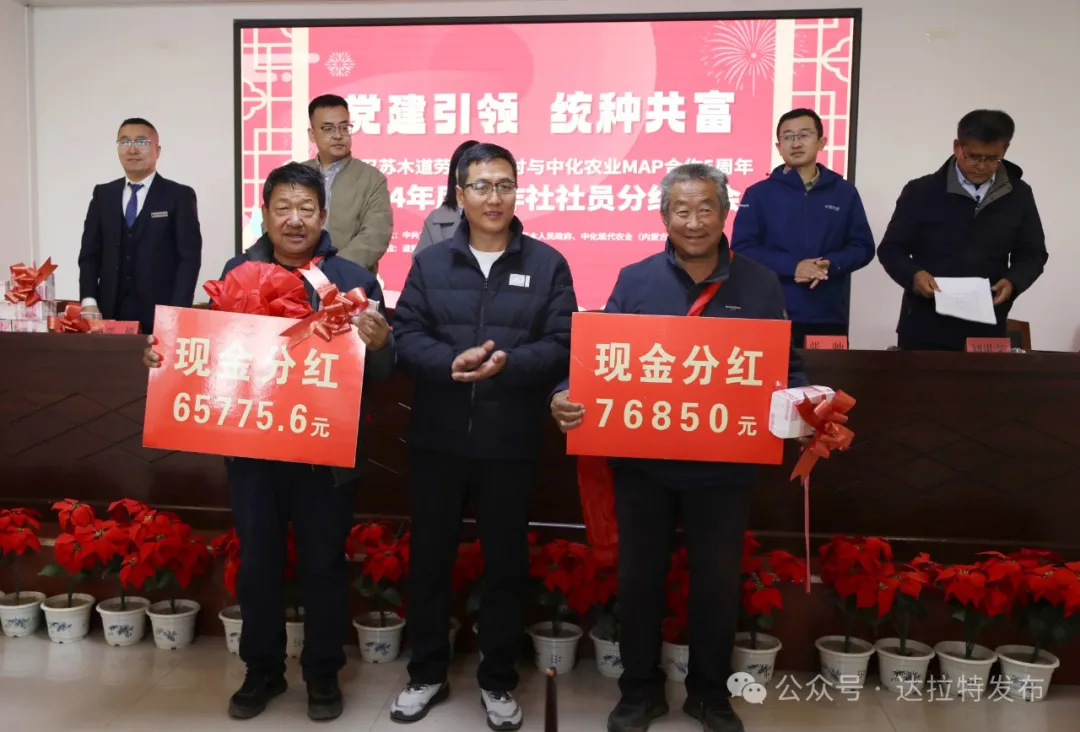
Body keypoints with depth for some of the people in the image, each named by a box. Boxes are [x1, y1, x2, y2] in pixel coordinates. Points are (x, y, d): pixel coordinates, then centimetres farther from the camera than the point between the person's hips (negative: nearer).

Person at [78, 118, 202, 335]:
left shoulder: (179, 196, -1)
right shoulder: (103, 194, 12)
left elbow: (190, 258, -6)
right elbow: (90, 253, 11)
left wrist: (177, 313, -15)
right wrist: (89, 302, -4)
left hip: (160, 315, -3)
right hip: (110, 312, 3)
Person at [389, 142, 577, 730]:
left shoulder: (547, 264, 2)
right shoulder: (430, 262, 6)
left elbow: (563, 346, -6)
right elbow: (405, 336, -3)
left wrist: (506, 364, -22)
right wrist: (452, 363, -21)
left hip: (510, 443, -1)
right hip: (437, 439, 2)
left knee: (506, 562, 11)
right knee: (429, 558, 13)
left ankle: (498, 681, 30)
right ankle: (426, 673, 33)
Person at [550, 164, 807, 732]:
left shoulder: (759, 285, 2)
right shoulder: (635, 280, 1)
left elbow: (784, 367, 4)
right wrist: (568, 397, -18)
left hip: (723, 465, 0)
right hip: (643, 461, 0)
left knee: (717, 581, 13)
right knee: (639, 577, 12)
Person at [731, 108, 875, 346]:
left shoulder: (844, 192, 10)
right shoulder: (759, 193, 3)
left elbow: (863, 247, 10)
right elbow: (742, 248, -3)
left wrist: (830, 265, -11)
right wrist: (792, 266, -15)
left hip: (829, 318, 2)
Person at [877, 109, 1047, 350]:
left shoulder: (1019, 195, 7)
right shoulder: (922, 191, -2)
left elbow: (1032, 254, 13)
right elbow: (891, 249, 1)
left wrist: (1013, 281, -9)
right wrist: (914, 274, -20)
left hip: (986, 332, 3)